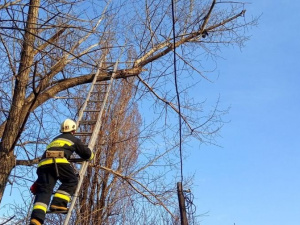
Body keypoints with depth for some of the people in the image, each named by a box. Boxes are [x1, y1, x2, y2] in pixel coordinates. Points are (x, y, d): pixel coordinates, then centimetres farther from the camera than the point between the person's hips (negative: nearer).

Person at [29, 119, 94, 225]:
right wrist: (91, 155, 53)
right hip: (58, 161, -5)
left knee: (44, 190, -6)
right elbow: (87, 154, 29)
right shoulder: (74, 139, 24)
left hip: (43, 162, 5)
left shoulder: (55, 139, 39)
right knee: (71, 181, 9)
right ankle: (58, 204, -11)